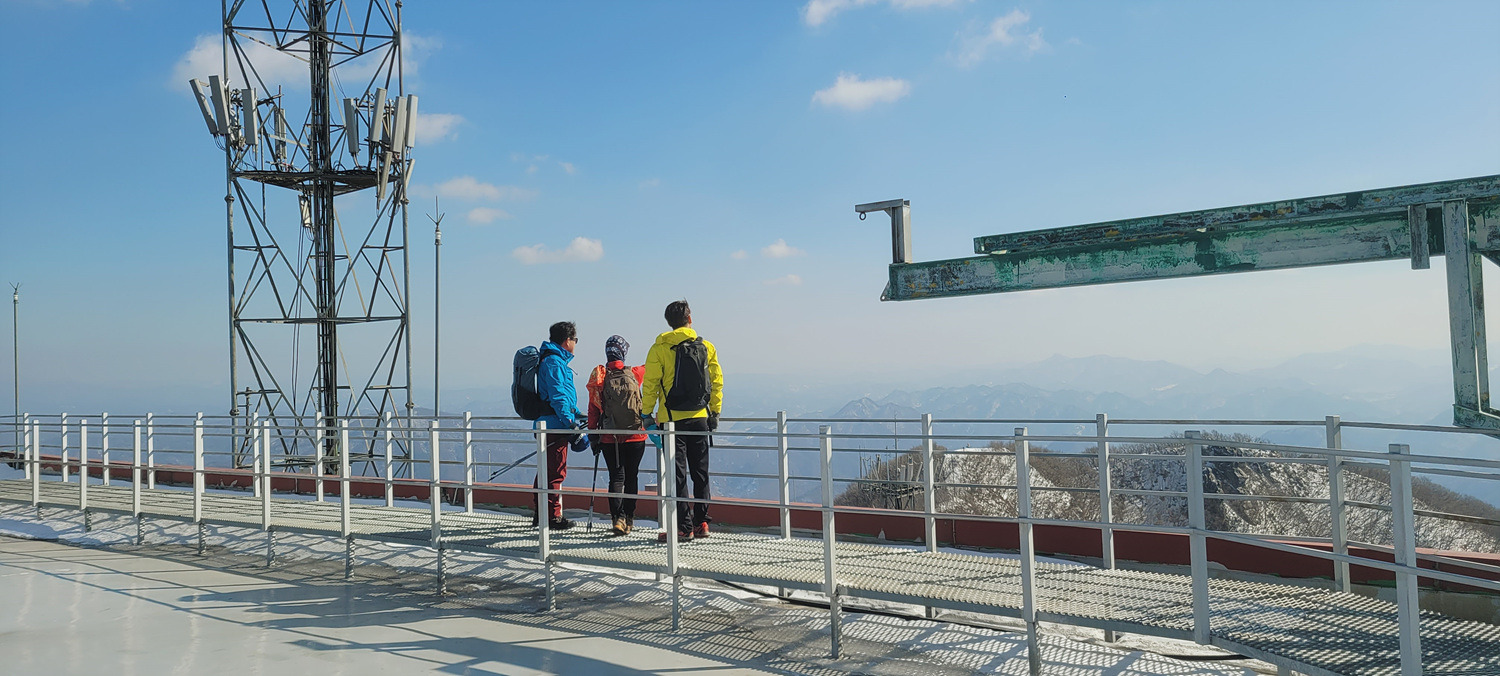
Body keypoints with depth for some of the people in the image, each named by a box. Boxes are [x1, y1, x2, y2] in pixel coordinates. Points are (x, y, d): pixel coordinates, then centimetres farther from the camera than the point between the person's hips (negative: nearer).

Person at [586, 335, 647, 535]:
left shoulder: (598, 378, -3)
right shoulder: (634, 374, -5)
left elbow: (593, 410, 0)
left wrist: (593, 437, 7)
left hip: (609, 439, 0)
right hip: (635, 437, 0)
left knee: (616, 477, 4)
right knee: (631, 477, 12)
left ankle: (617, 518, -13)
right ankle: (629, 519, 19)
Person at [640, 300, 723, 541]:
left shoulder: (660, 348, -5)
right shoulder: (706, 347, 4)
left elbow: (650, 384, -6)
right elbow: (717, 382, 7)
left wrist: (646, 414, 4)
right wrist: (715, 413, 15)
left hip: (672, 419, -3)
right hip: (700, 418, 3)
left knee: (677, 473, 1)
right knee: (700, 472, 13)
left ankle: (684, 526, 0)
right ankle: (701, 523, 16)